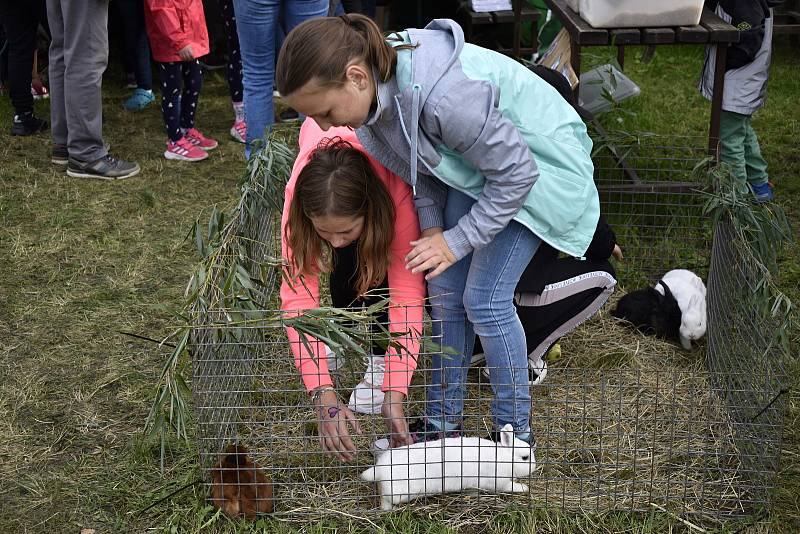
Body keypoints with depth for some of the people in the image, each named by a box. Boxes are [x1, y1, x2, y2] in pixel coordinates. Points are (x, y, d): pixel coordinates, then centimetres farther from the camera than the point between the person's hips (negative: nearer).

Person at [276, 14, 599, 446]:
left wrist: (456, 241, -22)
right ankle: (442, 419, 19)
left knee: (484, 298, -10)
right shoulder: (377, 86, -15)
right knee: (445, 290, 5)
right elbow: (417, 161, 4)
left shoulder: (445, 95, -40)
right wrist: (431, 226, -5)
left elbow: (516, 173, -28)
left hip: (537, 165, -7)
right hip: (475, 161, 7)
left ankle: (515, 430, 9)